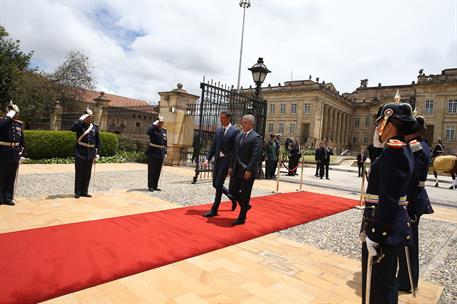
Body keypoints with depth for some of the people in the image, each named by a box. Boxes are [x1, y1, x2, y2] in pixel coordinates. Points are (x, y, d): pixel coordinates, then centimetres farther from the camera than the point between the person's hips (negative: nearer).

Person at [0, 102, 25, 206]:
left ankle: (8, 198, 18)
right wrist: (9, 117, -24)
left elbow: (22, 140, 16)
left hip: (15, 155, 5)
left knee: (12, 178, 9)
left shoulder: (19, 124, 10)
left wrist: (22, 150, 9)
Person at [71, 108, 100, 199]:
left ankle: (84, 191, 19)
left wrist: (97, 153, 5)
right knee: (79, 173, 2)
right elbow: (73, 128, -24)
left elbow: (97, 142, 10)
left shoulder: (95, 128, 9)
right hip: (80, 153, -3)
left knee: (87, 174, 9)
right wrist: (81, 119, -23)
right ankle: (77, 192, 11)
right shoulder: (80, 126, 0)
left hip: (90, 154, 3)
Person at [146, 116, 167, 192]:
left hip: (160, 153, 6)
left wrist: (165, 152, 11)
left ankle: (155, 186, 20)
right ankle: (150, 186, 11)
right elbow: (148, 132, -30)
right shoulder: (153, 130, -6)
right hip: (153, 153, -6)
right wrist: (154, 124, -23)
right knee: (151, 170, 2)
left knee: (158, 170, 11)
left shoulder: (164, 131, 12)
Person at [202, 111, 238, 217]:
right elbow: (214, 146, 12)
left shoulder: (235, 131, -8)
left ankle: (214, 210, 8)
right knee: (215, 184, 12)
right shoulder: (218, 130, 11)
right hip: (217, 159, 7)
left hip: (226, 160, -7)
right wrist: (207, 159, 4)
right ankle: (232, 197, 35)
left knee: (218, 184, -5)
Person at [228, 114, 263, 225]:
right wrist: (231, 167, 9)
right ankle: (245, 205, 34)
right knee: (232, 190, 10)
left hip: (247, 171, -7)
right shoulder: (239, 136, 14)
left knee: (245, 194, 3)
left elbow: (255, 156, -17)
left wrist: (249, 170, -22)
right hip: (236, 170, 7)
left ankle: (241, 218, 16)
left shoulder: (256, 137, -9)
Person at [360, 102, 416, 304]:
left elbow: (388, 199, -25)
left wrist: (374, 236, -23)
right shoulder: (403, 148, 10)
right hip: (395, 225, 10)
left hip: (383, 227, -10)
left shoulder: (393, 150, -20)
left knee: (376, 286, 6)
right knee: (388, 280, 25)